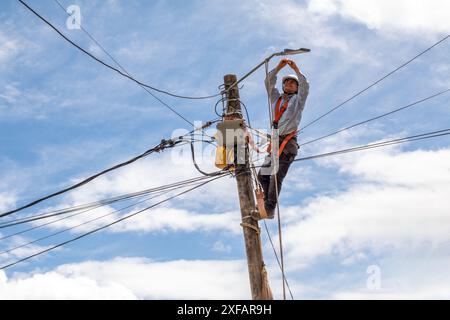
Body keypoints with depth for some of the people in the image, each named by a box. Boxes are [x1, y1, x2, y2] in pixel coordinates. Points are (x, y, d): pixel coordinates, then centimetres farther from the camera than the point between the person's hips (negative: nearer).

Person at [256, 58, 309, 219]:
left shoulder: (298, 99, 15)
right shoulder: (276, 98, 25)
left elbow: (305, 87, -4)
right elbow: (269, 83, 14)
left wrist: (296, 69, -8)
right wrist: (279, 67, 4)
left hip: (289, 143, -5)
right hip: (275, 142, 5)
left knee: (277, 176, -17)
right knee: (263, 174, -6)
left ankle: (269, 208, -24)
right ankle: (267, 205, -4)